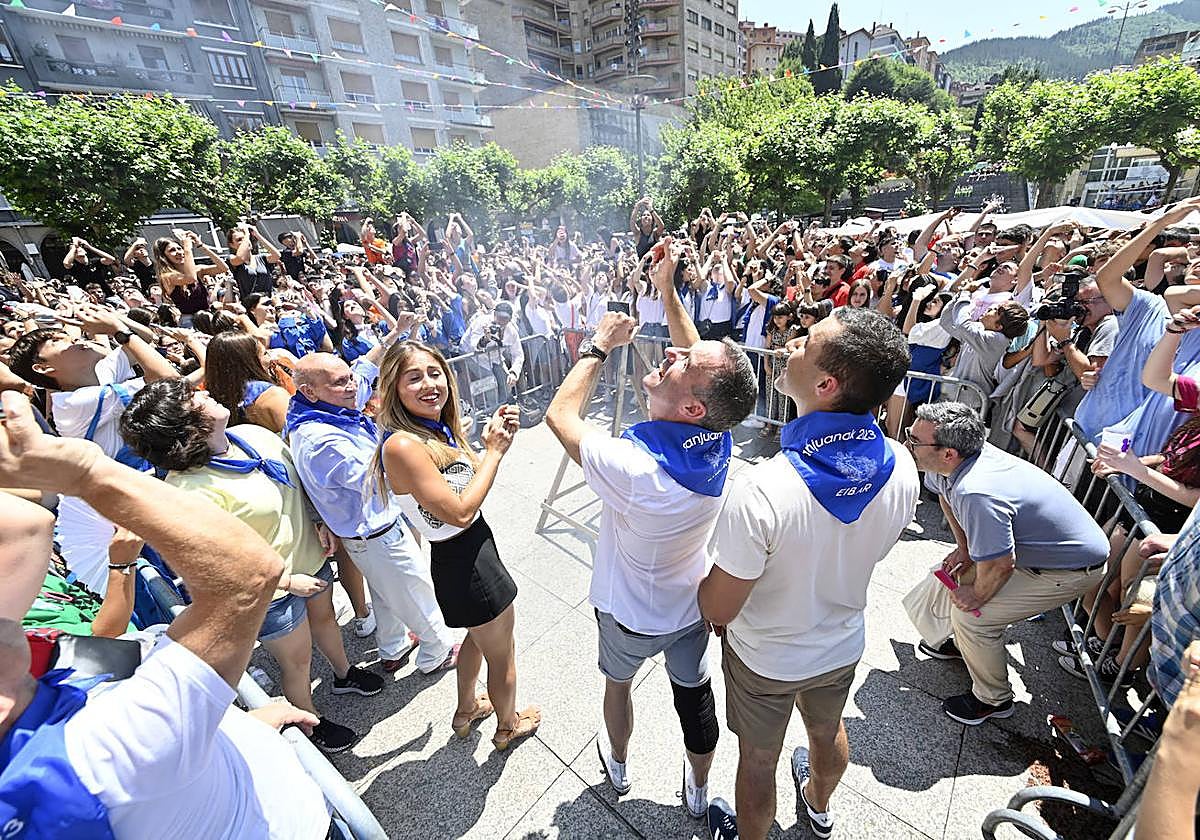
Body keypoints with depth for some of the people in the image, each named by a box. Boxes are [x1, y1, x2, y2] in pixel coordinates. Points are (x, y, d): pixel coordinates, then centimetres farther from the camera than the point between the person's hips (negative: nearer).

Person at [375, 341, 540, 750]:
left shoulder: (440, 429, -2)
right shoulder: (402, 445, -28)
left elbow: (470, 480, 6)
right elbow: (460, 512, -28)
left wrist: (491, 440, -9)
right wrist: (495, 451, -21)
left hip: (468, 553, 9)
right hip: (467, 566, -8)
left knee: (478, 636, 34)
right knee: (502, 655, 19)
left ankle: (466, 710, 60)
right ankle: (508, 726, 49)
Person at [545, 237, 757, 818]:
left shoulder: (632, 468, -41)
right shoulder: (719, 440, -24)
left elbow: (559, 415, -25)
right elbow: (699, 362, -8)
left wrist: (598, 347, -16)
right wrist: (667, 289, -5)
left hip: (629, 614, -3)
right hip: (693, 604, 4)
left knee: (618, 683, 27)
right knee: (695, 695, 26)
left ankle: (617, 765, 57)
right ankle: (698, 792, 54)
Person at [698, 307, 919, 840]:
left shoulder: (761, 491, -41)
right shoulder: (902, 468, -21)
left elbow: (718, 610, -27)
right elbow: (868, 549, -1)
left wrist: (704, 582, -5)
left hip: (765, 657, -5)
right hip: (844, 644, 6)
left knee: (758, 758, 24)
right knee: (828, 731, 35)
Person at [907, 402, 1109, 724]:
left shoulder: (977, 494, -41)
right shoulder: (948, 461, -15)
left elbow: (1001, 566, -31)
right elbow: (945, 494, 9)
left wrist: (977, 596, -11)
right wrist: (963, 548, 6)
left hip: (1072, 568, -9)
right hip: (1036, 543, 9)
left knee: (969, 613, -10)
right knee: (965, 570, 16)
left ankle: (994, 700, 16)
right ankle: (963, 643, 41)